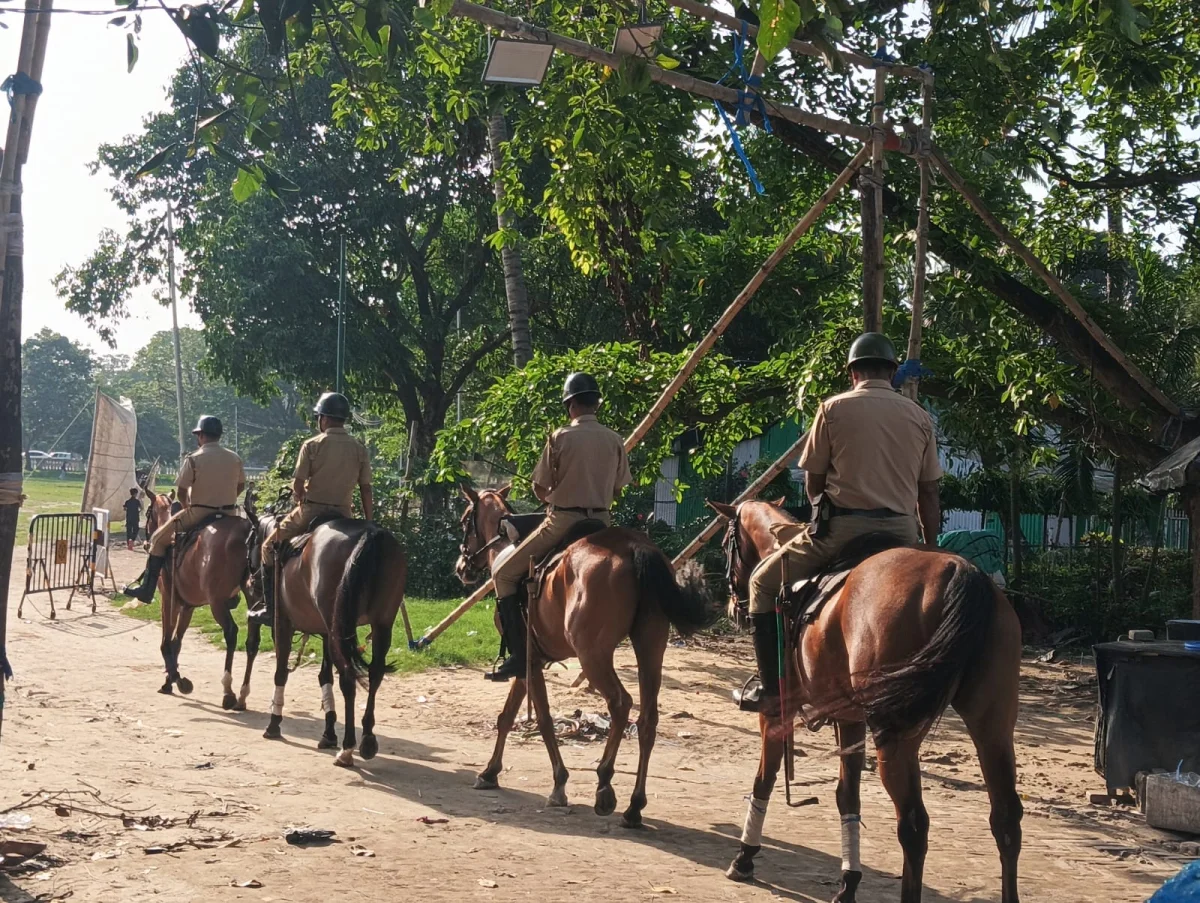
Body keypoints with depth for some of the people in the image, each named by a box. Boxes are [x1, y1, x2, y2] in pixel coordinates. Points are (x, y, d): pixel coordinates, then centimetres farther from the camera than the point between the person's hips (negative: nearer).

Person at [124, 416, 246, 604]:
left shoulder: (193, 459, -11)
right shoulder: (235, 458, 3)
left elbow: (181, 491, -9)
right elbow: (241, 485, 13)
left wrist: (187, 507, 9)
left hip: (198, 513, -5)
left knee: (159, 539, 11)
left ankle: (147, 589, 9)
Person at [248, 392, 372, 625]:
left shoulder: (312, 446, -7)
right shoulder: (359, 449, 1)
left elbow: (297, 485, -9)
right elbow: (366, 490, 1)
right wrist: (369, 524, 7)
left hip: (311, 510, -3)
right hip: (344, 514, 3)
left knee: (270, 547, 16)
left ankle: (270, 608, 12)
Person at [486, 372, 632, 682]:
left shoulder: (561, 437, -9)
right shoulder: (615, 440, 4)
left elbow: (539, 488, -5)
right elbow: (618, 488, 9)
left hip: (563, 522, -5)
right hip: (601, 523, 5)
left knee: (505, 575, 5)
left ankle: (519, 655, -6)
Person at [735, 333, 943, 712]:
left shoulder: (834, 408, 0)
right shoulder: (920, 417, 9)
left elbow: (812, 484, 4)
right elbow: (929, 494, 10)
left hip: (841, 526, -4)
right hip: (902, 533, 4)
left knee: (764, 582, 14)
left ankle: (772, 688, 8)